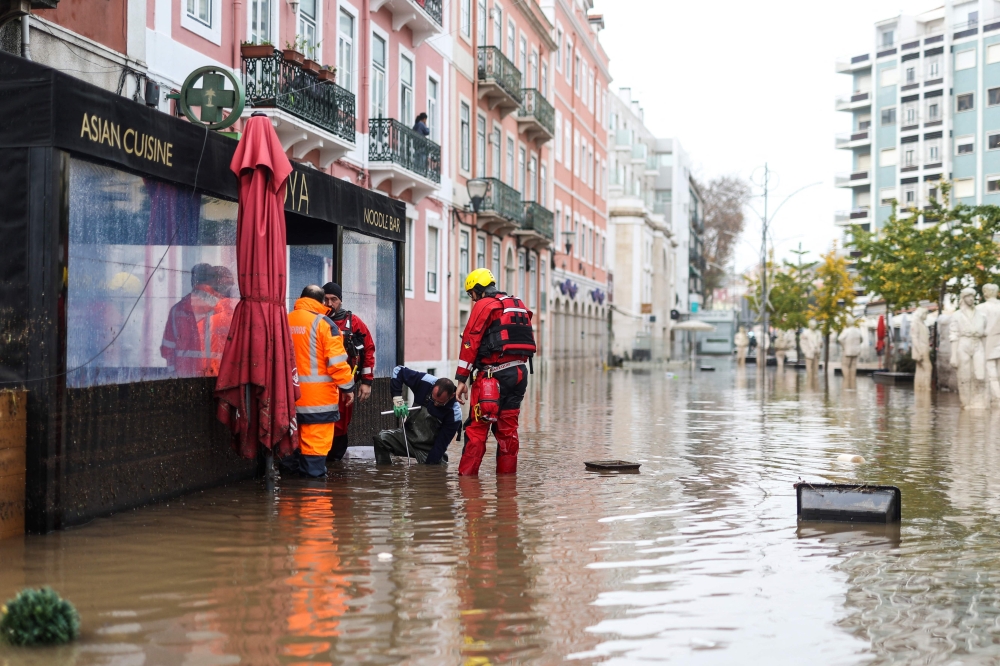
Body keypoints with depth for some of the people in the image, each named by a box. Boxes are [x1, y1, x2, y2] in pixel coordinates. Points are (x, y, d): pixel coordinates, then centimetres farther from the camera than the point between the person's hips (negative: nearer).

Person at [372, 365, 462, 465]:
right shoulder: (425, 382, -18)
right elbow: (398, 370, -8)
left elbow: (442, 443, -18)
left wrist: (429, 465, -20)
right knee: (381, 438, -22)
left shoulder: (454, 413, -22)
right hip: (409, 435, 2)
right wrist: (398, 400, -17)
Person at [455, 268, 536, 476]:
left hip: (494, 374, -7)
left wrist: (462, 379, -9)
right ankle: (507, 474, 15)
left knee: (477, 427, -4)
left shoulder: (484, 306, -3)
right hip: (520, 372, 7)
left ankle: (466, 475, -5)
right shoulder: (519, 306, 21)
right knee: (507, 428, 13)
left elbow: (470, 342, -9)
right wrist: (516, 367, 18)